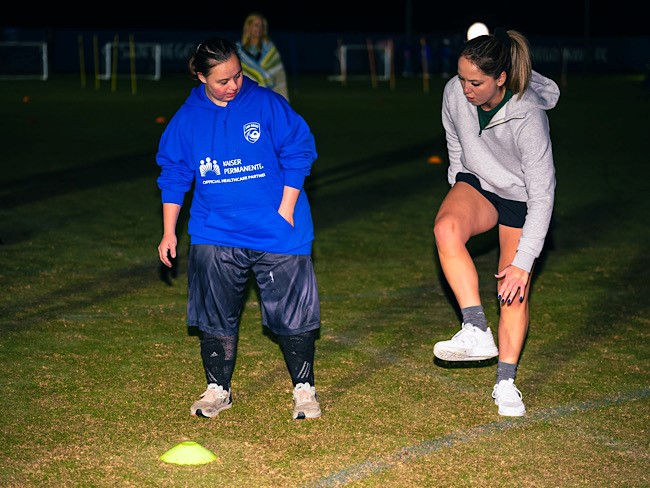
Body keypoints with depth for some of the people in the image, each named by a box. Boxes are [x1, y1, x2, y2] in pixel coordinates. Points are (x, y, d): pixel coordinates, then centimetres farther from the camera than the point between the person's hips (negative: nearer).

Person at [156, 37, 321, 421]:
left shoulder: (266, 104, -7)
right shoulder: (187, 119, 1)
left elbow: (298, 153, -3)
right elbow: (174, 175, 10)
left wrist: (286, 209, -7)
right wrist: (169, 232, 10)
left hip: (277, 232, -2)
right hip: (215, 236, 2)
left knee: (292, 315, 2)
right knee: (215, 317, 8)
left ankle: (305, 389, 17)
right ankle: (218, 390, 24)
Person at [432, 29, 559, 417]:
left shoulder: (528, 117, -33)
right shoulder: (455, 94, -20)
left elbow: (542, 196, -29)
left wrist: (523, 262, -31)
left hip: (521, 198, -3)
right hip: (476, 184, 3)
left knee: (515, 291, -3)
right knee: (447, 227, -31)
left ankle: (506, 383, 15)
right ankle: (477, 332, -30)